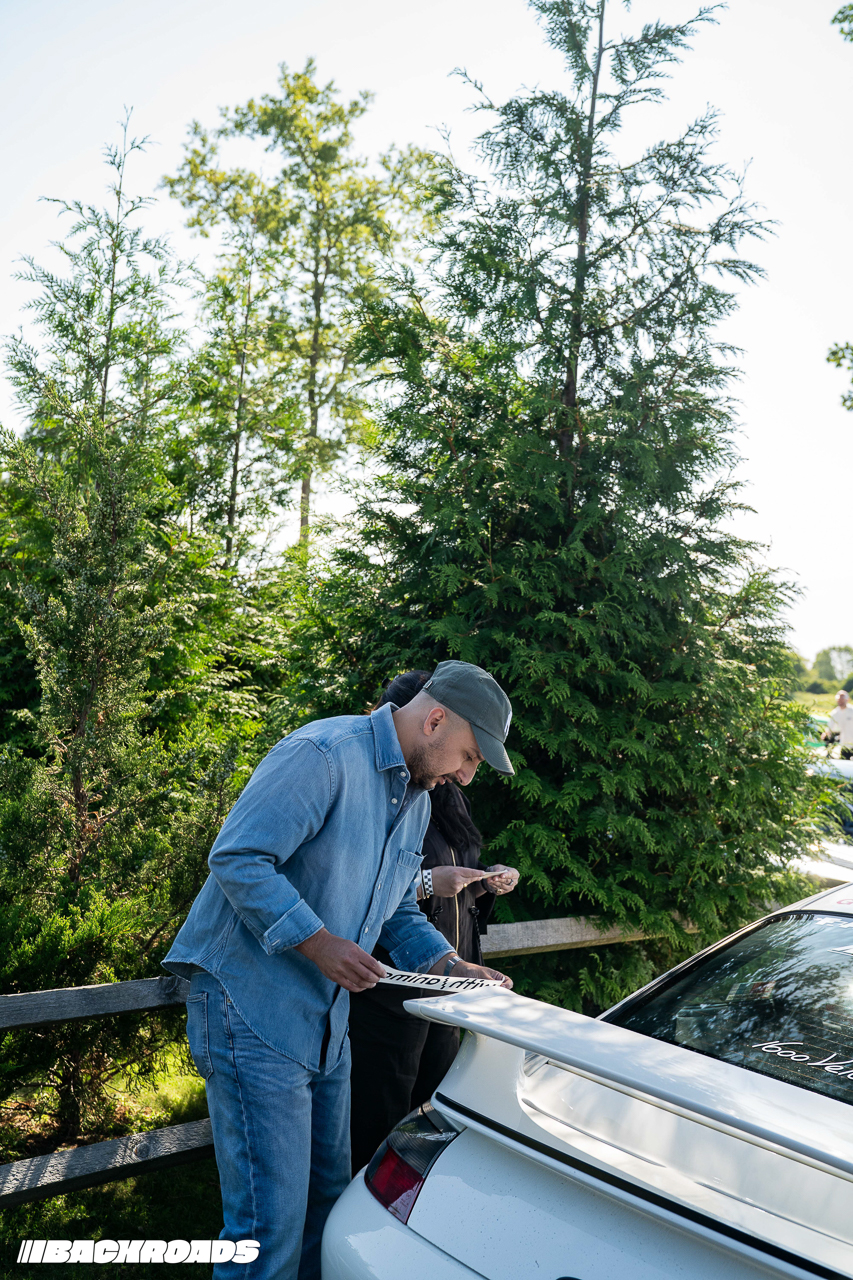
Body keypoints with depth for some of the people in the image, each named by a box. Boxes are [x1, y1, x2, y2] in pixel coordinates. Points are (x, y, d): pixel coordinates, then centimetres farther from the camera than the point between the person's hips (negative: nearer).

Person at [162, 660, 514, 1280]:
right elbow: (237, 858, -24)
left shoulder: (417, 801, 11)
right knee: (272, 1225, -4)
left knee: (329, 1198, 19)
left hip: (326, 1020, 9)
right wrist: (317, 942, -26)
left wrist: (453, 967, 2)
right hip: (253, 1005, -9)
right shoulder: (324, 753, -19)